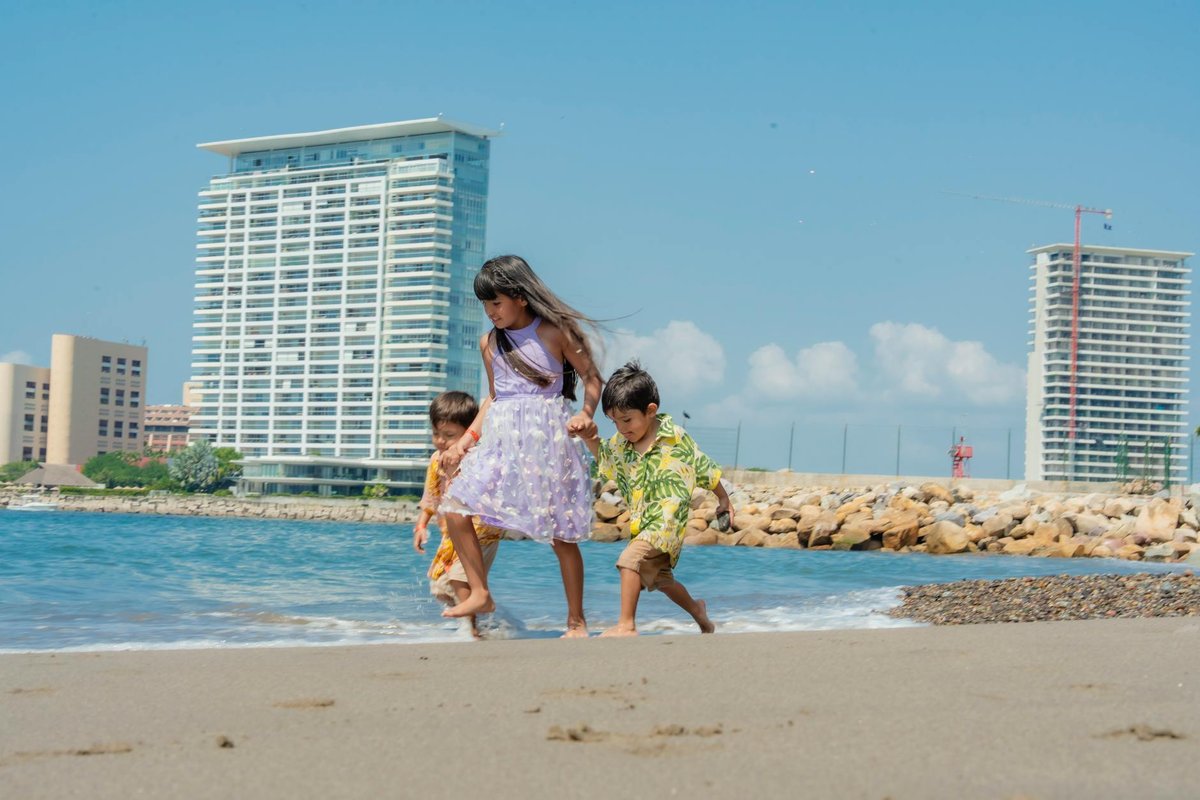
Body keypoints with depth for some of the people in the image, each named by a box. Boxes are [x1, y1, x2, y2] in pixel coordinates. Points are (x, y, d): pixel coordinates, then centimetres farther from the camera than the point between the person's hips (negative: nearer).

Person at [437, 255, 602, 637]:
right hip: (500, 440, 5)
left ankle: (576, 621, 10)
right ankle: (480, 594, 1)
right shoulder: (489, 343, 12)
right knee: (455, 509, -10)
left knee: (562, 535, -1)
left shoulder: (554, 332, -3)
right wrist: (467, 439, 14)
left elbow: (592, 378, 2)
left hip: (547, 438, -5)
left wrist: (586, 413, -15)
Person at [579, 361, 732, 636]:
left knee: (630, 559, -26)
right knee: (659, 578, 22)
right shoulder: (620, 443, 3)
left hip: (667, 521, -7)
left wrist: (724, 500, 12)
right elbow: (605, 460, 24)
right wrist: (590, 440, 4)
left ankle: (626, 625, -26)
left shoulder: (676, 439, -11)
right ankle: (697, 609, 47)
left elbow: (705, 469, 1)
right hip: (642, 525, 7)